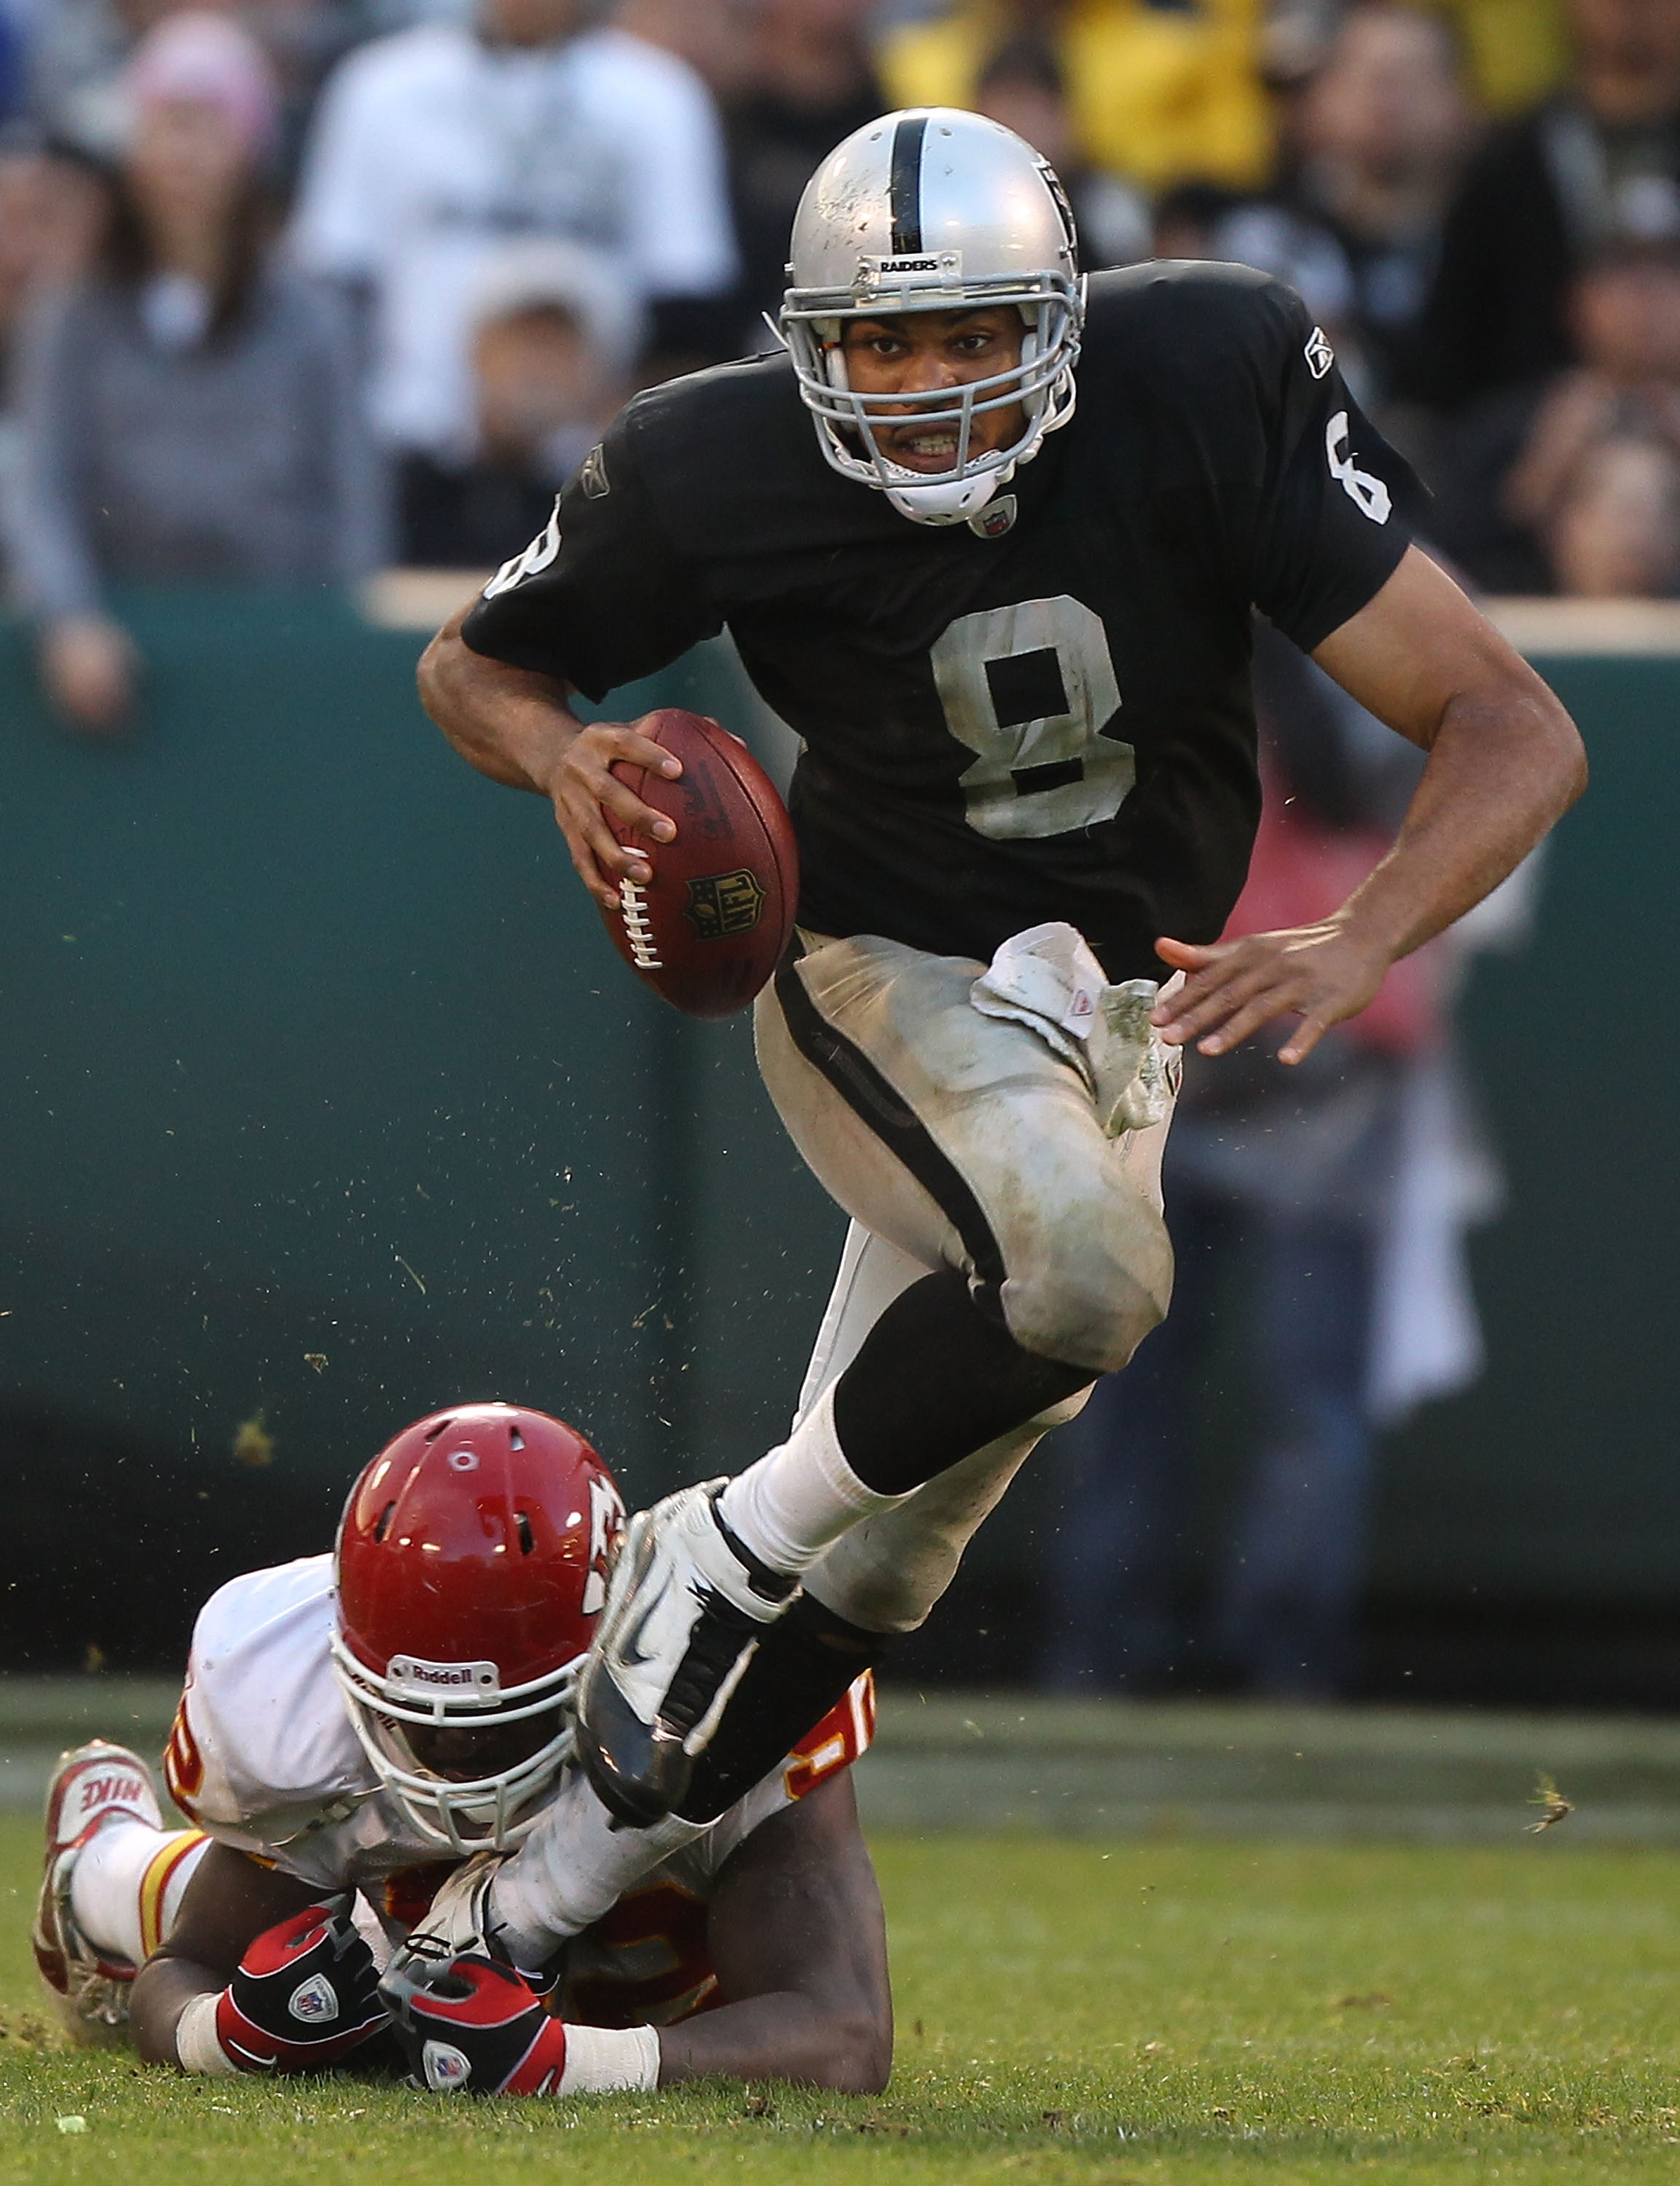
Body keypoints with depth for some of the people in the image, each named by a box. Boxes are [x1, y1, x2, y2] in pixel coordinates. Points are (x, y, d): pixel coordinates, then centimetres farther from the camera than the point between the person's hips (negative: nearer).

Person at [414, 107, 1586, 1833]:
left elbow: (1513, 732, -22)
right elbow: (473, 663, 0)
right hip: (890, 978, -3)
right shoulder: (723, 474, -20)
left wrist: (1348, 953, -39)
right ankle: (727, 1551, -14)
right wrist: (566, 762, -24)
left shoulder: (1209, 386, -21)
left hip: (1118, 1004, 3)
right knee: (1082, 1268, -35)